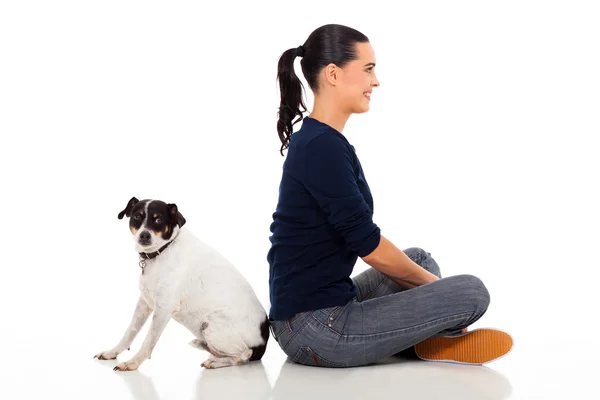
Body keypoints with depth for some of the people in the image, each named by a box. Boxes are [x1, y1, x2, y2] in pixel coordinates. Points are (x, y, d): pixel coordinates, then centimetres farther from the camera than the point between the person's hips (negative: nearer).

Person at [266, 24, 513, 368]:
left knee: (419, 259, 25)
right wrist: (431, 282, -1)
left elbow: (360, 238, 18)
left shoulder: (318, 142, 12)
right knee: (471, 293, -12)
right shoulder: (323, 148, -18)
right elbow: (368, 244, -17)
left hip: (323, 310, 10)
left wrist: (424, 278, 13)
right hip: (316, 330, -10)